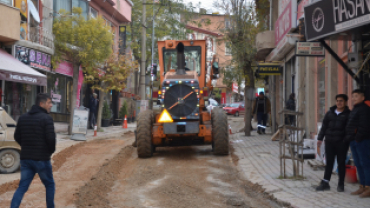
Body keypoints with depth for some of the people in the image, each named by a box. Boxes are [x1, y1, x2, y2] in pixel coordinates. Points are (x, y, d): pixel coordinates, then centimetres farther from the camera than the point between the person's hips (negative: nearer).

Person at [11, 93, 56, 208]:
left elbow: (17, 136, 12)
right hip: (41, 159, -5)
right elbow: (51, 138, -19)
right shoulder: (46, 118, -13)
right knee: (50, 185, 14)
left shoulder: (23, 118, 9)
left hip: (25, 158, 6)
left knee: (22, 187, 7)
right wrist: (51, 150, 0)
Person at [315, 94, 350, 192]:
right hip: (329, 141, 3)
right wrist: (320, 138, 10)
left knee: (341, 162, 3)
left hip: (342, 142, -3)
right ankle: (325, 183, 7)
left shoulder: (348, 114, 1)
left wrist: (348, 140, -10)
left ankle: (341, 184, 12)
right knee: (329, 162, 4)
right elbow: (324, 126, 15)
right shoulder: (330, 113, 12)